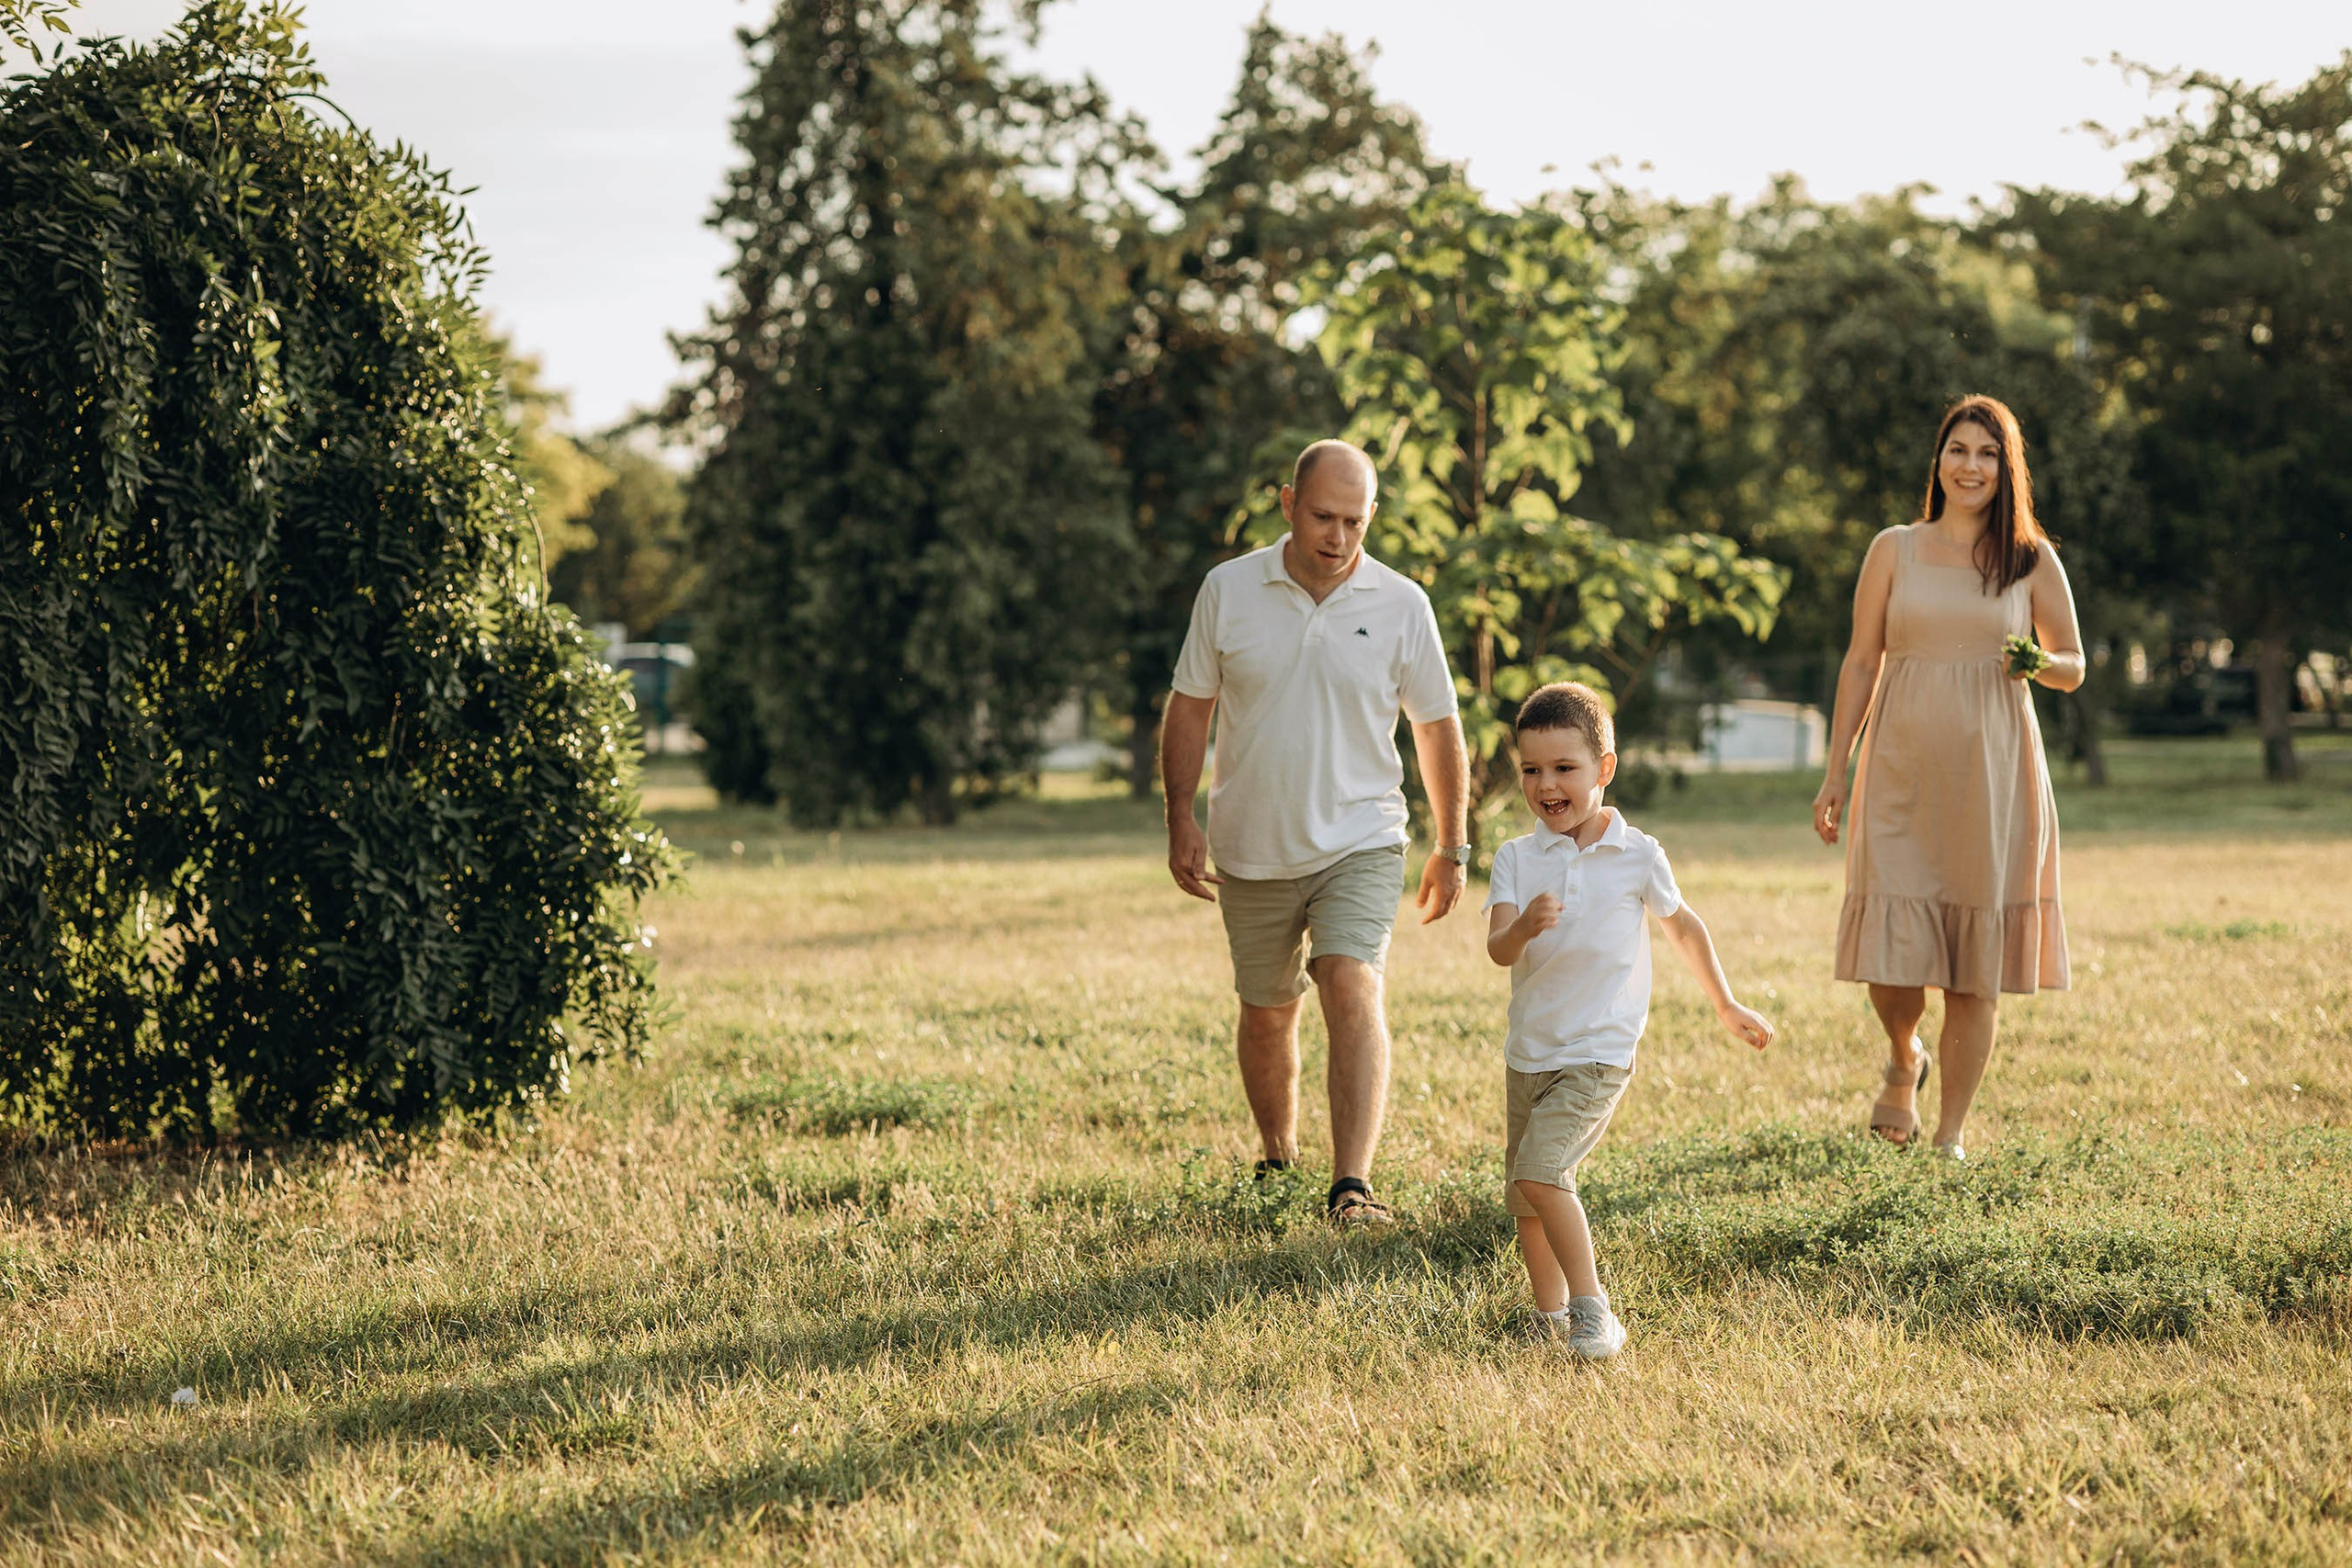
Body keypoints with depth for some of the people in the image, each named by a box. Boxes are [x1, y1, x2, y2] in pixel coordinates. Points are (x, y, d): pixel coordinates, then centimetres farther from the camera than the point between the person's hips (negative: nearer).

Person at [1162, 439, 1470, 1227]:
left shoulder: (1401, 606, -5)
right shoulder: (1228, 590, -3)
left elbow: (1437, 727, 4)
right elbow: (1190, 708, 5)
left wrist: (1451, 849, 7)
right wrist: (1181, 818, -2)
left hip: (1359, 843, -2)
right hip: (1253, 851, 2)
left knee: (1353, 989, -21)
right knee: (1267, 1013, 14)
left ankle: (1352, 1185, -27)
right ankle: (1277, 1161, 36)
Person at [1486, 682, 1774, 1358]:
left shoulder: (1636, 856, -5)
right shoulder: (1516, 858, -1)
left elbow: (1683, 927, 12)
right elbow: (1498, 949, -14)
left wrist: (1727, 1006, 19)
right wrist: (1524, 927, -37)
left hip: (1596, 1054, -4)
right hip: (1528, 1051, 4)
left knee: (1540, 1172, -21)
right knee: (1524, 1194, 12)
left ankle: (1593, 1311, -12)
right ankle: (1550, 1312, 30)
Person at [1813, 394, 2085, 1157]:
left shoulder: (2032, 561, 7)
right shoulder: (1894, 550, 7)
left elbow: (2074, 667, 12)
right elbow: (1861, 664, 9)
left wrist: (2038, 664, -12)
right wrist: (1835, 773, 4)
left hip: (1992, 774, 0)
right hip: (1902, 772, 0)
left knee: (1979, 960, -1)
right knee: (1892, 948, -7)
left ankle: (1950, 1135, 10)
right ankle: (1904, 1060, 28)